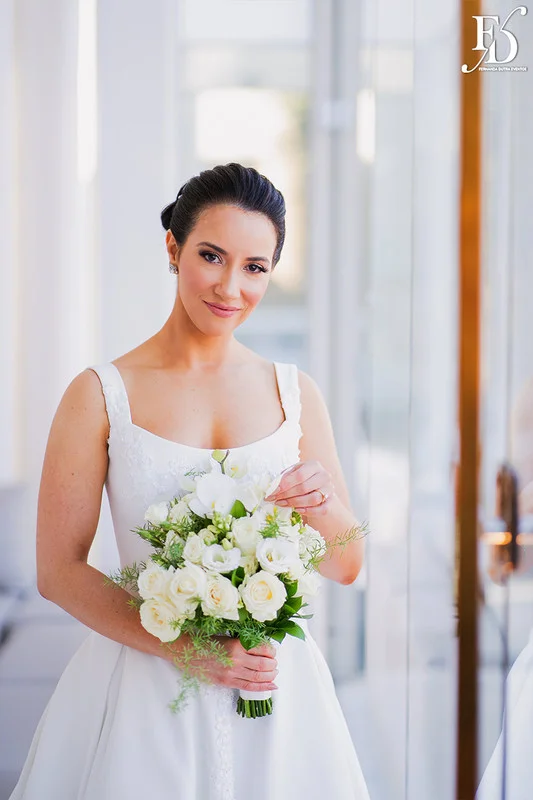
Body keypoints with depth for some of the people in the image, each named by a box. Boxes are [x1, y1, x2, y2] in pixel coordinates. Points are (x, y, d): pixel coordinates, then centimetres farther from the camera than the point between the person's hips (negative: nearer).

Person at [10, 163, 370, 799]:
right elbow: (59, 571, -7)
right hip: (146, 689, -2)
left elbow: (346, 566, 8)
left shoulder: (295, 394, 4)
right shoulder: (100, 395, -5)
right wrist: (183, 647, -18)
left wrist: (320, 504, -13)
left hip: (275, 685, 3)